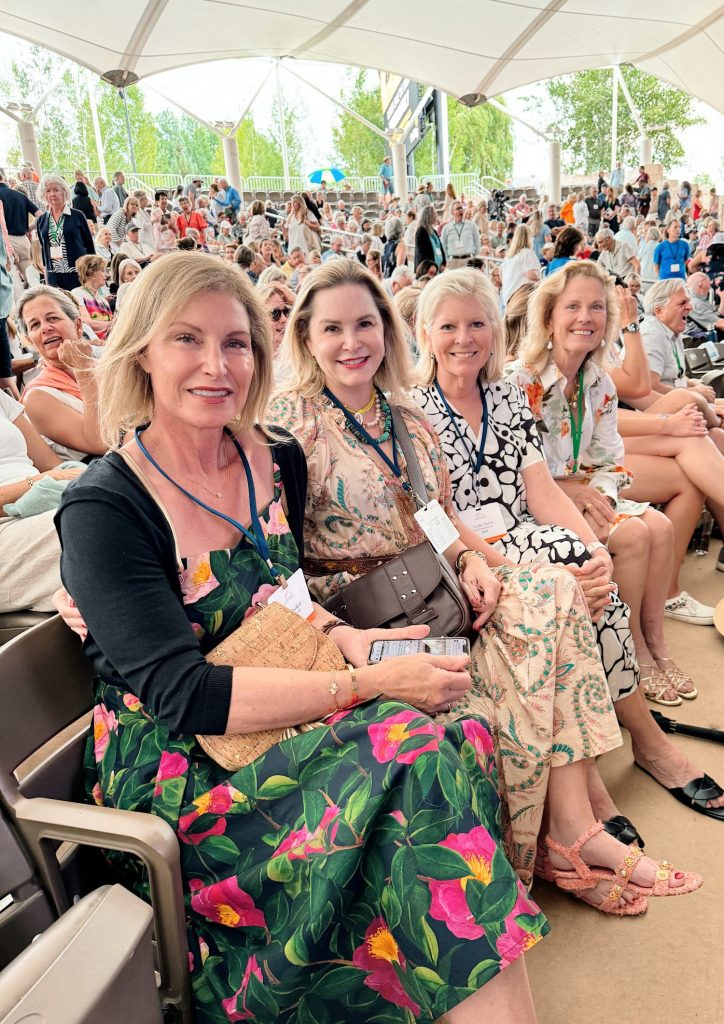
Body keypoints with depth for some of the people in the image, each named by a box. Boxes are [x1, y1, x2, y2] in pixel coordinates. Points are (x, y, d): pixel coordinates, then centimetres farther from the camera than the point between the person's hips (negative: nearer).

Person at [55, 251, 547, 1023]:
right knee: (417, 753, -28)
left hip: (280, 727, 6)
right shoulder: (103, 511, -14)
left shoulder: (277, 459, 4)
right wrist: (368, 684, -24)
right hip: (176, 779, -5)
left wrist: (344, 637, -7)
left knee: (452, 737, -24)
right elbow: (185, 696, -21)